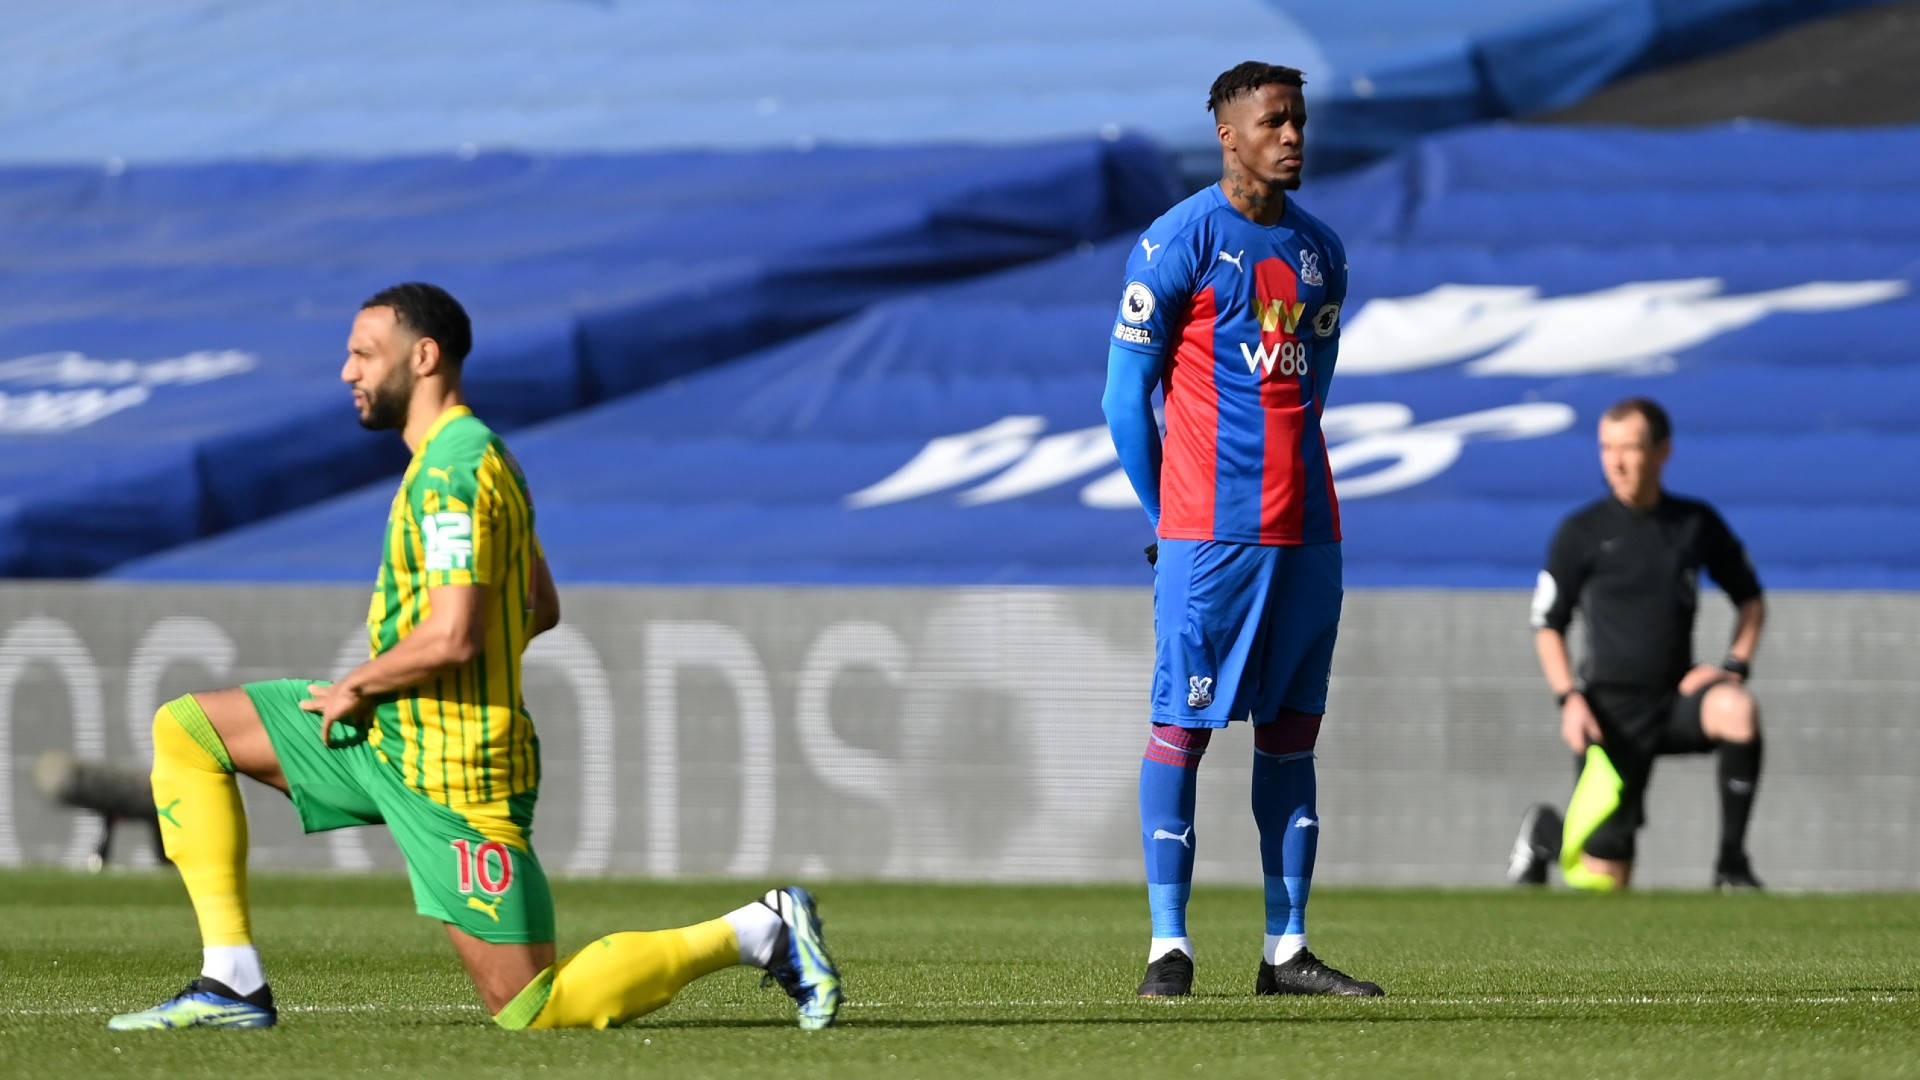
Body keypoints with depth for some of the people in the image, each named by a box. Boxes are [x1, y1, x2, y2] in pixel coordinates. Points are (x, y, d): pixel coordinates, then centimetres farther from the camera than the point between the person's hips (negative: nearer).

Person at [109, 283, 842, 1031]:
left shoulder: (451, 470, -20)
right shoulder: (477, 453, 12)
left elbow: (451, 635, -28)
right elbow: (540, 609, 20)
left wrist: (357, 685, -11)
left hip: (450, 773, -10)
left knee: (530, 1010, -6)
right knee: (183, 731, 8)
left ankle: (758, 931, 4)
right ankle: (233, 985, 3)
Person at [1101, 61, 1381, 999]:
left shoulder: (1320, 252, 14)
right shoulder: (1177, 243, -5)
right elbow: (1125, 395, -3)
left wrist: (1287, 483, 14)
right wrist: (1169, 514, -1)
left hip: (1305, 528, 6)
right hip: (1208, 534, -6)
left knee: (1291, 731, 7)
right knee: (1181, 727, -6)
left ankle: (1286, 950, 9)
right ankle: (1167, 947, -5)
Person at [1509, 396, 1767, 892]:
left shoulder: (1696, 523, 5)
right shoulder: (1582, 531, -2)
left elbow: (1750, 599, 16)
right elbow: (1548, 627, 4)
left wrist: (1735, 664, -2)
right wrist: (1570, 698, -11)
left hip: (1677, 697, 2)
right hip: (1613, 710, -2)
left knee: (1738, 711, -34)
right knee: (1603, 880, -6)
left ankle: (1732, 864, -20)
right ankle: (1545, 831, 31)